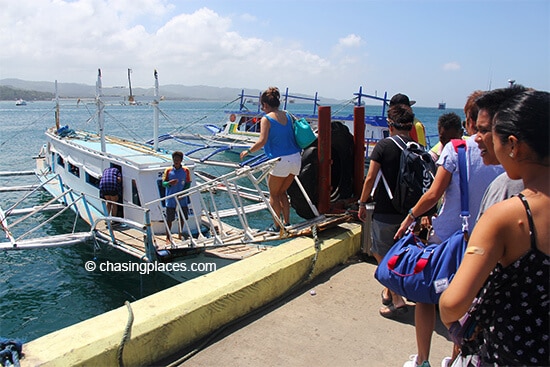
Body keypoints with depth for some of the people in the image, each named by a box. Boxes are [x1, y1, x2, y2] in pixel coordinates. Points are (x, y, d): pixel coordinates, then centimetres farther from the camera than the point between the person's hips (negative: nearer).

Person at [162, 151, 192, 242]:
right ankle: (168, 237, 15)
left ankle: (180, 235, 30)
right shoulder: (168, 170, -3)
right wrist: (170, 183, -26)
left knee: (182, 217, 12)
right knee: (169, 219, 3)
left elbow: (188, 184, 0)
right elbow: (163, 183, -3)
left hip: (182, 199, 2)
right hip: (171, 199, -2)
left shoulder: (186, 170, -1)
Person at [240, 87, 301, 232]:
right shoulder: (287, 116, 11)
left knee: (274, 194, 13)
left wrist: (248, 151, -3)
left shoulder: (266, 119, -7)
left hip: (281, 160, -6)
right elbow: (292, 136, 14)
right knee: (282, 192, 22)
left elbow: (262, 141, -16)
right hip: (296, 158, 6)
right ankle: (287, 223, 23)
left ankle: (277, 226, 18)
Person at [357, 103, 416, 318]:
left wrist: (362, 203, 0)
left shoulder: (384, 146, -11)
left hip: (385, 212, -5)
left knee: (382, 255, 8)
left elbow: (370, 178, -12)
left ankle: (397, 300, 5)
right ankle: (389, 291, 34)